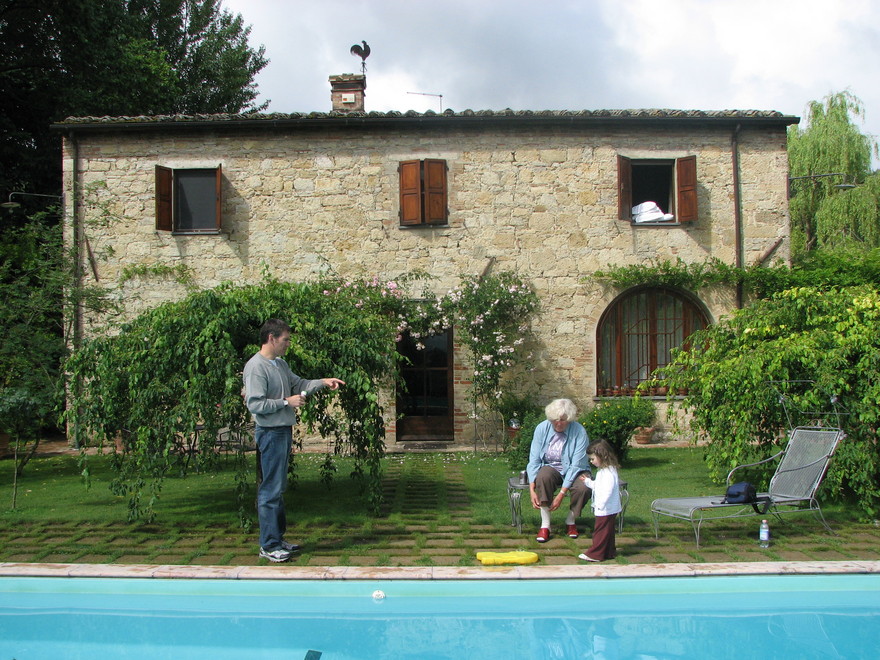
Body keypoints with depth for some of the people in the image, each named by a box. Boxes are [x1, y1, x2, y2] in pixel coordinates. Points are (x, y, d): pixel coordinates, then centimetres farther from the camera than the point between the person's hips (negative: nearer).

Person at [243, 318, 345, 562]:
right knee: (271, 489, -5)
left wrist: (323, 382, 11)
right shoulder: (256, 366, -16)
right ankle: (269, 545, 2)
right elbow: (254, 404, -21)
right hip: (271, 432, -10)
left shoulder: (281, 364, 13)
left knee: (278, 488, 16)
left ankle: (277, 538, 25)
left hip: (284, 430, 10)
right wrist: (287, 402, -16)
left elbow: (299, 384, 25)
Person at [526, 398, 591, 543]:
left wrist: (561, 494, -27)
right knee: (543, 475, -34)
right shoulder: (542, 429, -11)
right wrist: (532, 490, -24)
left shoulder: (579, 432, -18)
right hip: (550, 468, 1)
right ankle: (545, 524, -24)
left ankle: (571, 521, -2)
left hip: (573, 471, -1)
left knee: (584, 488, -32)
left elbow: (576, 465, -21)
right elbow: (534, 460, -11)